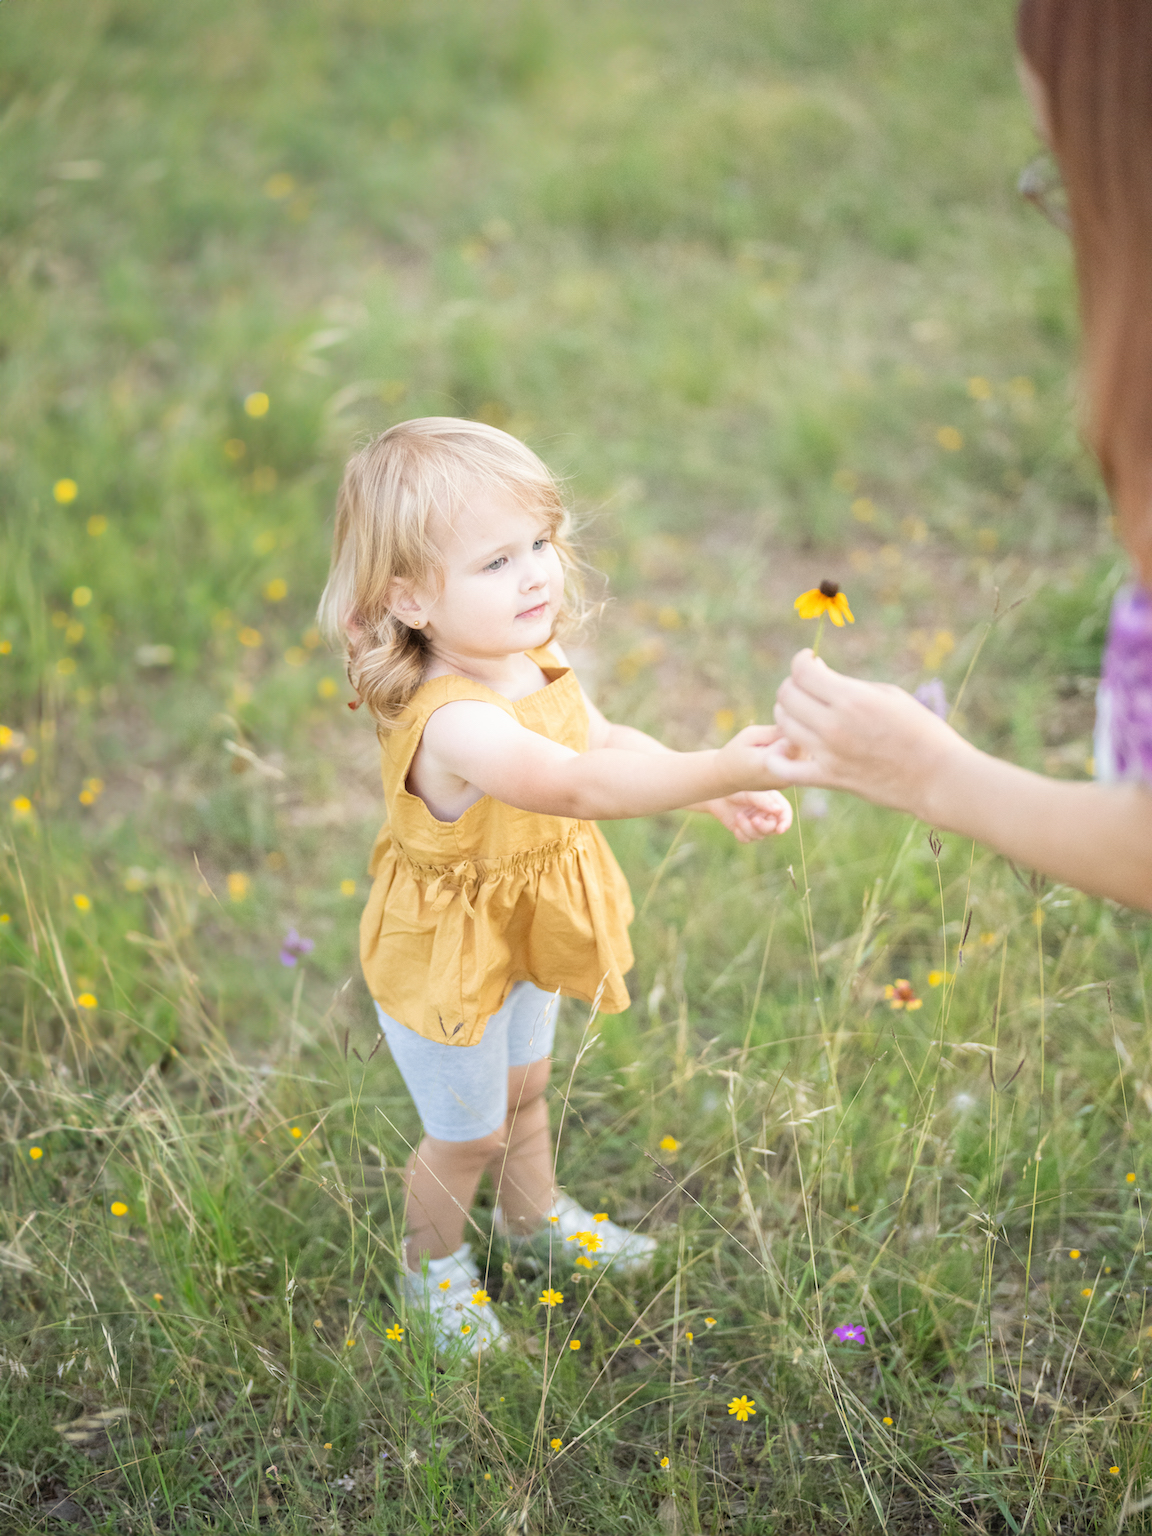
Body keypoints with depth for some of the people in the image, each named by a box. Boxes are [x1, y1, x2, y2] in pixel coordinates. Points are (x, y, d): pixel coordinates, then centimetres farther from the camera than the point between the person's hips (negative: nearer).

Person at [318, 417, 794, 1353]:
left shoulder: (534, 663, -13)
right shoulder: (455, 722, -42)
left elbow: (608, 740, 5)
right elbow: (578, 787, -58)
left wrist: (716, 793, -7)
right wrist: (723, 767, -68)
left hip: (524, 935, 7)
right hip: (445, 956, -7)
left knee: (524, 1086, 32)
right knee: (468, 1132, 17)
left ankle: (535, 1213, 61)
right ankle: (434, 1263, 48)